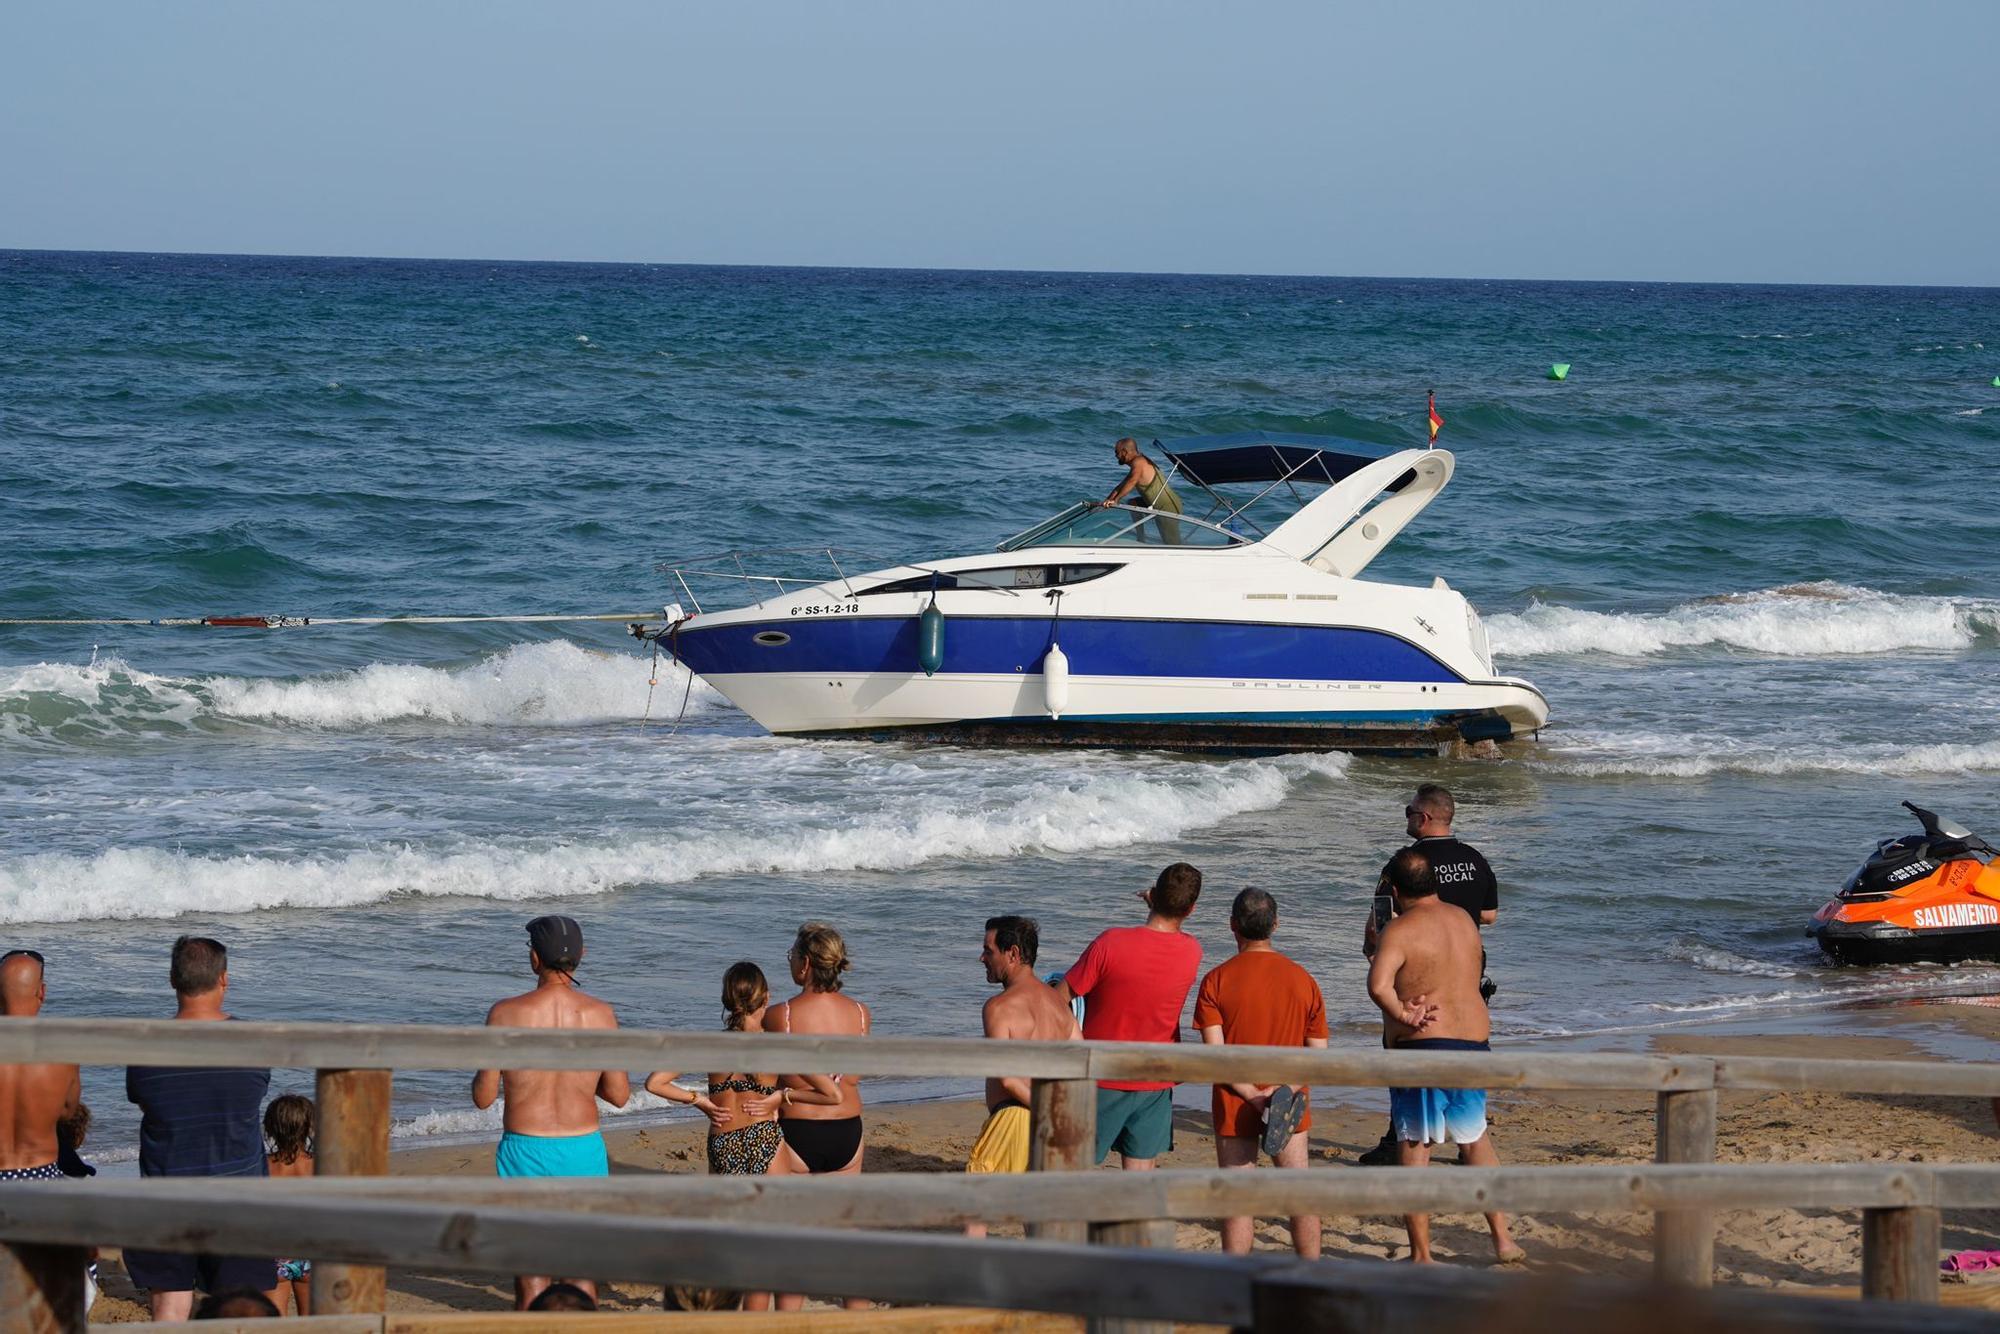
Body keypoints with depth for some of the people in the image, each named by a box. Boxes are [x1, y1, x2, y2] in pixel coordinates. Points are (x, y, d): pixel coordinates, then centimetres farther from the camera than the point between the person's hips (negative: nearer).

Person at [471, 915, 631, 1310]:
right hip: (584, 1149, 2)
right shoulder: (600, 1014, -6)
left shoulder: (507, 1014, -11)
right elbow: (619, 1094, 1)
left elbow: (483, 1097, -7)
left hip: (525, 1149, -2)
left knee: (531, 1275, 6)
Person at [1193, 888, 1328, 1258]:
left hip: (1235, 1103, -3)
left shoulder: (1217, 980, -8)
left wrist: (1251, 1096, -15)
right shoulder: (1302, 980, 0)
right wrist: (1285, 1090, -9)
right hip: (1291, 1103, 3)